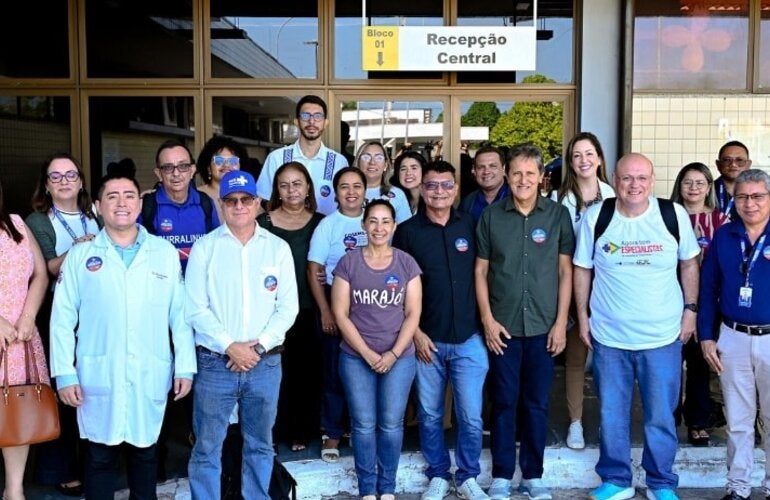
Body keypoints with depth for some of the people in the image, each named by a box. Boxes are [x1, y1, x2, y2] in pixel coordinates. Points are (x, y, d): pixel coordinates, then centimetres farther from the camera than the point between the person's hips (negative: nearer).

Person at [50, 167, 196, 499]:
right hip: (98, 376, 0)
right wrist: (64, 373, -5)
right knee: (100, 456, 9)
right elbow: (62, 318, 1)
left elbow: (180, 313, 3)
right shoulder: (80, 255, 3)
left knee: (145, 451, 14)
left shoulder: (165, 252, 4)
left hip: (151, 376, 1)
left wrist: (185, 366, 0)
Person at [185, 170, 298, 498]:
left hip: (266, 363, 2)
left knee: (260, 445, 14)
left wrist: (259, 345, -10)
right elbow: (195, 309, -5)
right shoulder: (204, 247, 0)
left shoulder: (278, 248, 5)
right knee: (207, 448, 4)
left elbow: (288, 307, 1)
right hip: (215, 362, -2)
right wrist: (229, 347, -13)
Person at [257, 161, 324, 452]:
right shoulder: (264, 223, 1)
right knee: (278, 373, 0)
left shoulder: (320, 222, 7)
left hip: (310, 311, 2)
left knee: (309, 372, 8)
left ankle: (303, 432, 22)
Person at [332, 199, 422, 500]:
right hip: (356, 358, 0)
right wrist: (367, 353, -10)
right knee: (364, 424, 4)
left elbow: (413, 313, 0)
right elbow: (341, 314, -3)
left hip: (399, 357, 1)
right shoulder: (348, 263, -1)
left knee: (391, 424, 5)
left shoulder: (406, 263, 2)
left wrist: (393, 354, -9)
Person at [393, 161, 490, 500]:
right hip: (427, 339, 0)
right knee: (430, 415, 11)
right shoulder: (407, 231, -1)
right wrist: (415, 332, -4)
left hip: (468, 339, 0)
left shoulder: (470, 226, 2)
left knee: (471, 417, 4)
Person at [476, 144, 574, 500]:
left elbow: (565, 271, 3)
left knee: (537, 403, 9)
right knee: (504, 402, 7)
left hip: (543, 326, 0)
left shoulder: (558, 214, 1)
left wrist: (561, 322, -2)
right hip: (503, 326, 0)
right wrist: (487, 319, -3)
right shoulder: (491, 216, 1)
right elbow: (480, 271, 4)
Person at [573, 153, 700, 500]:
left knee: (661, 417, 11)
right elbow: (582, 270, 3)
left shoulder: (675, 214, -6)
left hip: (663, 336, 0)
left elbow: (689, 263, 7)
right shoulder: (595, 217, -6)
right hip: (609, 336, 1)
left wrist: (690, 309, 3)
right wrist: (582, 318, 2)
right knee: (611, 415, 12)